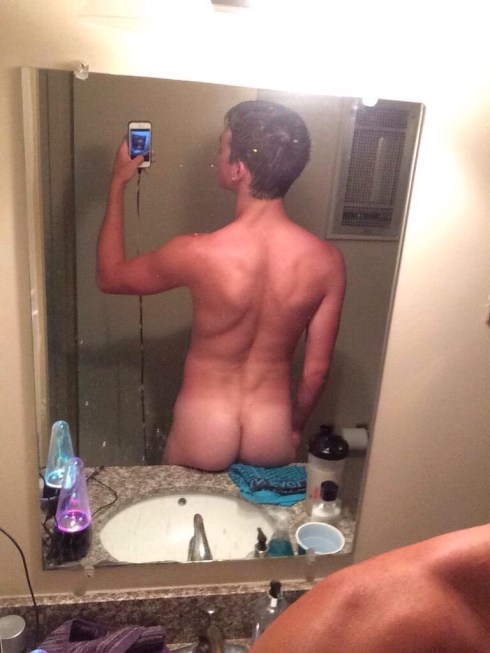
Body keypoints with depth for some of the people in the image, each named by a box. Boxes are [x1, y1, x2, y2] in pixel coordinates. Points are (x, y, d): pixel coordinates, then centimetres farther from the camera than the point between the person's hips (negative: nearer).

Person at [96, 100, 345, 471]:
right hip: (272, 436, 3)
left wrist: (118, 183, 5)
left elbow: (108, 277, -3)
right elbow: (316, 370, -5)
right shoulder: (327, 261, -15)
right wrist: (295, 428, 14)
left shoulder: (197, 254, -24)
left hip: (202, 435, -2)